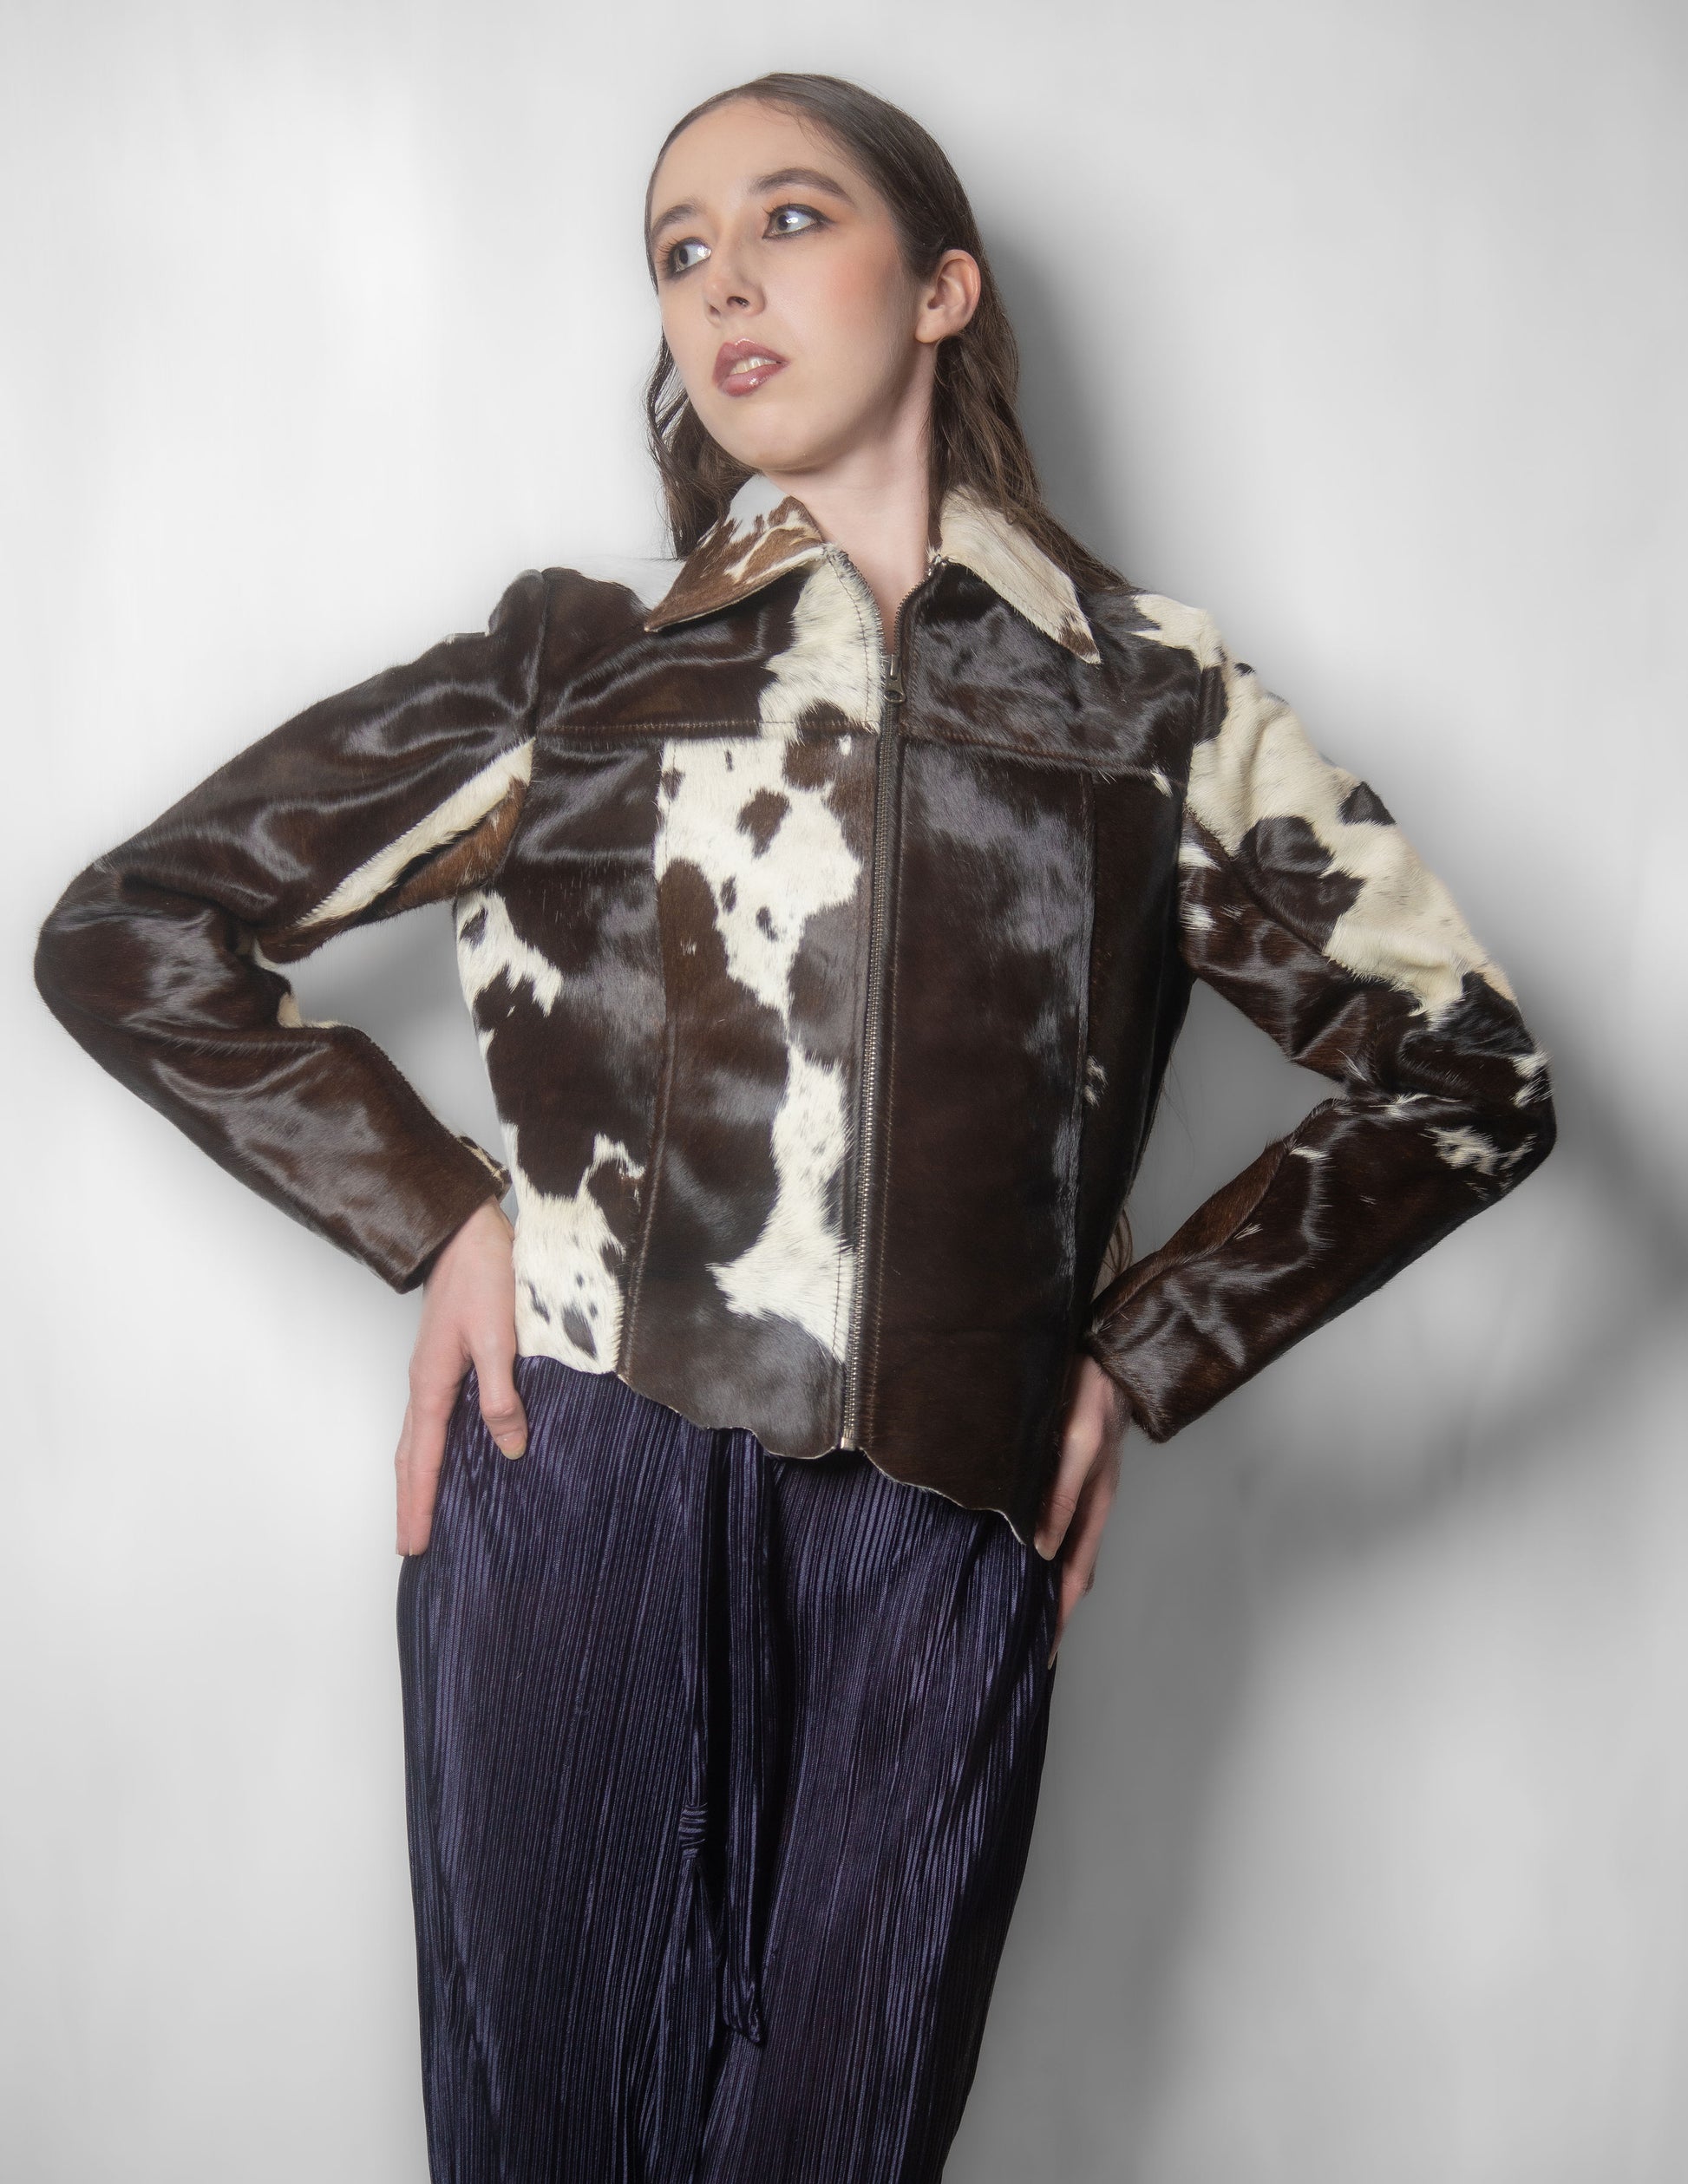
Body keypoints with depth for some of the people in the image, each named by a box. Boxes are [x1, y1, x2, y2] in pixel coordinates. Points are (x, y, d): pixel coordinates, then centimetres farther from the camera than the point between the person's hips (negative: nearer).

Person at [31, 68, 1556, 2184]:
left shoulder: (1156, 696, 12)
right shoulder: (575, 659, 12)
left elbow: (1467, 1075, 15)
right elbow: (128, 935, 13)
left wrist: (1139, 1360, 9)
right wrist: (435, 1216, 2)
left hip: (943, 1533, 0)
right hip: (581, 1476, 0)